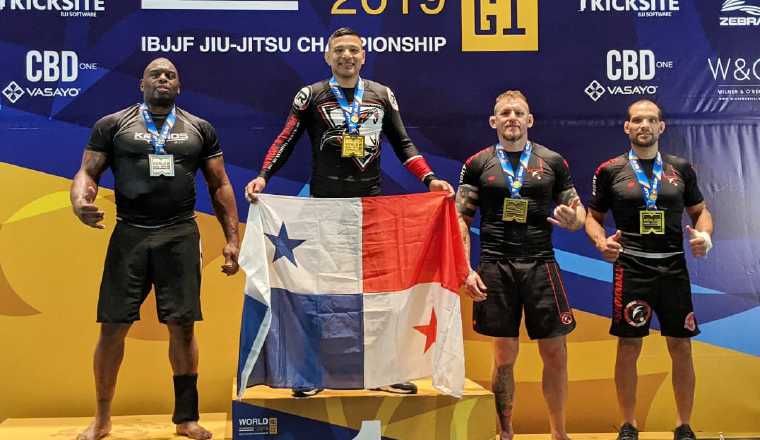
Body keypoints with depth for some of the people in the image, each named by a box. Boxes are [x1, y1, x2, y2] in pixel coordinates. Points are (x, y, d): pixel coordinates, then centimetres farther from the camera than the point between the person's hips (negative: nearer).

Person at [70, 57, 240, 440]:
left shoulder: (200, 130, 10)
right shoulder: (112, 125, 6)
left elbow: (220, 186, 11)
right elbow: (88, 172, 3)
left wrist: (232, 239, 4)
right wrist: (80, 201, -21)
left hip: (180, 236, 1)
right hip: (129, 235, 0)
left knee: (182, 326, 1)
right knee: (113, 326, 1)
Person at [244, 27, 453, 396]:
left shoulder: (382, 95, 10)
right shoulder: (311, 96, 3)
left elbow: (402, 144, 10)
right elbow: (287, 141, 0)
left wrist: (429, 178, -3)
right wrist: (263, 176, -16)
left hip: (371, 202, 2)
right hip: (325, 203, -2)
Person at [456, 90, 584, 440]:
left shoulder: (553, 162, 8)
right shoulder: (477, 164, 6)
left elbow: (577, 211, 11)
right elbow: (461, 220, 4)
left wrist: (573, 219, -14)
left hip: (541, 266, 1)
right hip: (495, 268, -1)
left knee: (555, 354, 3)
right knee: (504, 356, 6)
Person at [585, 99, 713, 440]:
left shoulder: (680, 168, 9)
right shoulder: (610, 170, 2)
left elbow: (700, 210, 16)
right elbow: (593, 217, 7)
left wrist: (705, 234, -5)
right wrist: (602, 242, -12)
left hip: (673, 268, 2)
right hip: (630, 268, -2)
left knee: (681, 348, 6)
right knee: (628, 348, 2)